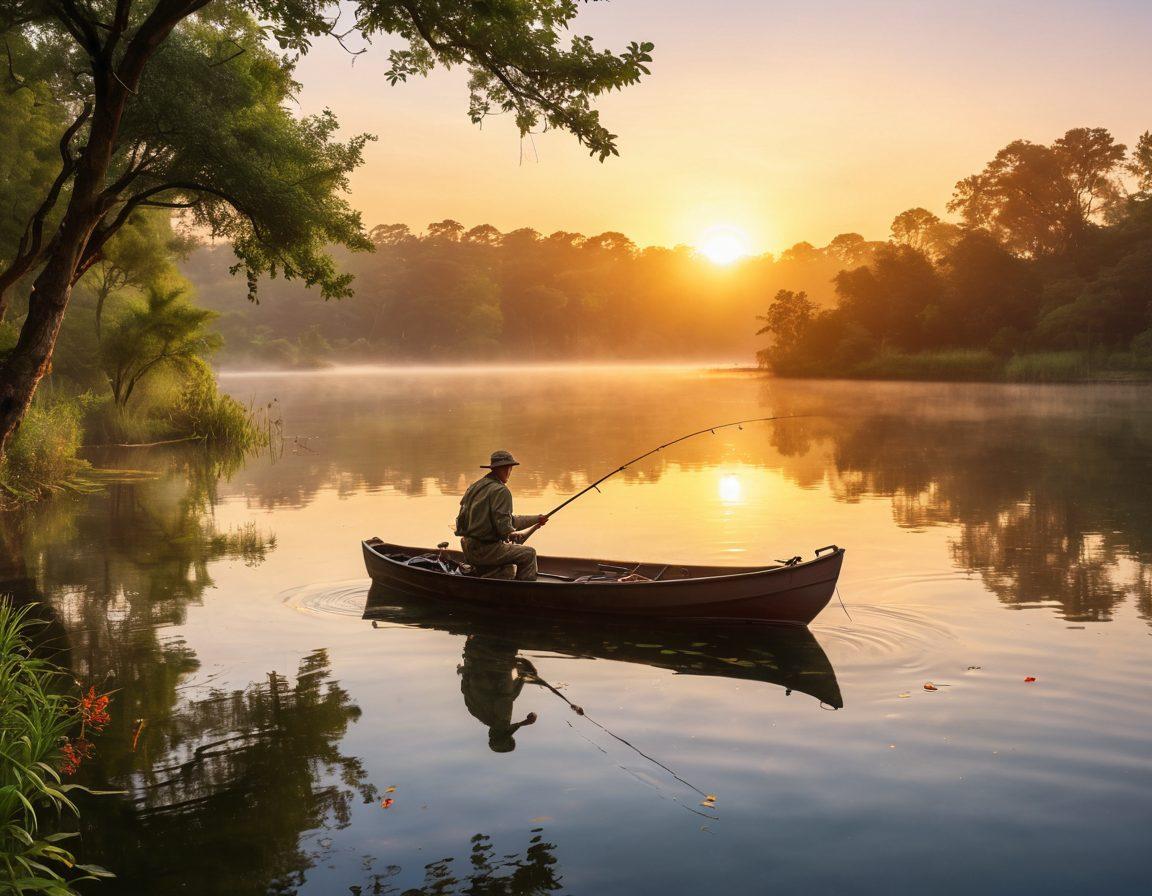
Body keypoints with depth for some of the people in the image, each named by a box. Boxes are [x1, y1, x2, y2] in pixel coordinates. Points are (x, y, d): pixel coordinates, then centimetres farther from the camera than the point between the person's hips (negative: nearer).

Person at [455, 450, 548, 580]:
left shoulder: (474, 487, 14)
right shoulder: (500, 491, -15)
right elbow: (504, 526, -21)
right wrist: (514, 535, 3)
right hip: (485, 550, -9)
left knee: (509, 570, 26)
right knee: (529, 554, 4)